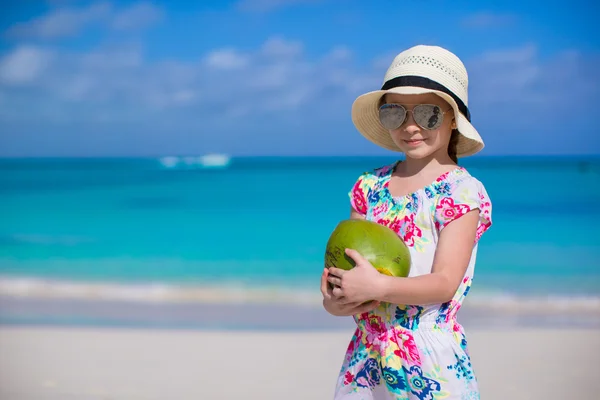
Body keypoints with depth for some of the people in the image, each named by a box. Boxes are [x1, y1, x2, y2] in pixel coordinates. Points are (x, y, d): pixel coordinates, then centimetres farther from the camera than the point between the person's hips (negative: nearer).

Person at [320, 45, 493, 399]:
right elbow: (343, 266, 7)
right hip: (366, 355, 5)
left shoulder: (462, 191, -8)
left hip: (432, 361, -4)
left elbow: (445, 283, -15)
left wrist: (377, 286, -28)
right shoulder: (370, 186, 8)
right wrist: (333, 299, -15)